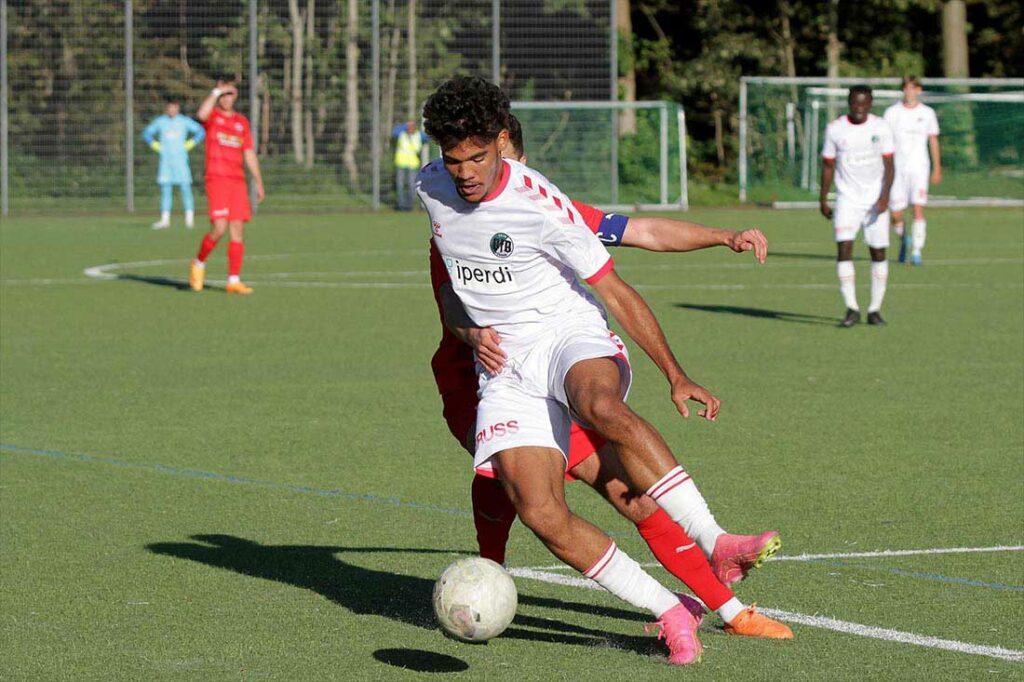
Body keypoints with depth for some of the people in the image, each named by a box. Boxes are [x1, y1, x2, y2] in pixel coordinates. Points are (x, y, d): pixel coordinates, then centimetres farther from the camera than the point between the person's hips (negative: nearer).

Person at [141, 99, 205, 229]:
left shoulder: (185, 121, 3)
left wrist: (190, 144, 0)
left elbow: (200, 132, 8)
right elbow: (147, 134, 19)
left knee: (185, 188, -7)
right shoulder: (160, 121, 7)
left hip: (180, 159, -2)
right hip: (165, 160, 2)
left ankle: (189, 218, -2)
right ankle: (165, 219, 1)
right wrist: (155, 145, 6)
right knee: (165, 189, 0)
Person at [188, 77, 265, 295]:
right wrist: (216, 92, -14)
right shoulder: (212, 116, 3)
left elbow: (249, 154, 19)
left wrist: (258, 182, 15)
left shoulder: (242, 122, 17)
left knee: (238, 230, -1)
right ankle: (199, 264, 10)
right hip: (216, 179, -5)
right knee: (219, 228, -15)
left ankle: (234, 281, 1)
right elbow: (201, 115, -23)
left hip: (238, 181, 5)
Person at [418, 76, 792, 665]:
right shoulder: (430, 186, -2)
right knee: (539, 512, -21)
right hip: (504, 368, 4)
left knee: (602, 407, -41)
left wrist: (676, 377, -13)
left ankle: (717, 544, -43)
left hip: (571, 337, -4)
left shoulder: (538, 203, -16)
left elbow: (615, 291, -11)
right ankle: (671, 614, -13)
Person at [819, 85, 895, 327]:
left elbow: (888, 165, -4)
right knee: (844, 248, -16)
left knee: (878, 252, 1)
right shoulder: (835, 129, 0)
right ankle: (852, 309, -14)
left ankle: (875, 309, 12)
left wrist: (885, 196, -17)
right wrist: (823, 200, 6)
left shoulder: (881, 128, -2)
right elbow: (828, 165, 8)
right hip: (847, 199, 0)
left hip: (876, 200, 1)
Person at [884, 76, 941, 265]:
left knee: (918, 209, -15)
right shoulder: (892, 112, 3)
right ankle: (904, 239, 30)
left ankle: (916, 251, -11)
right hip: (897, 169, 0)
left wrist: (937, 169, 14)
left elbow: (933, 141, 14)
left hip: (919, 168, 0)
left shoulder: (927, 113, 6)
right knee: (895, 215, -1)